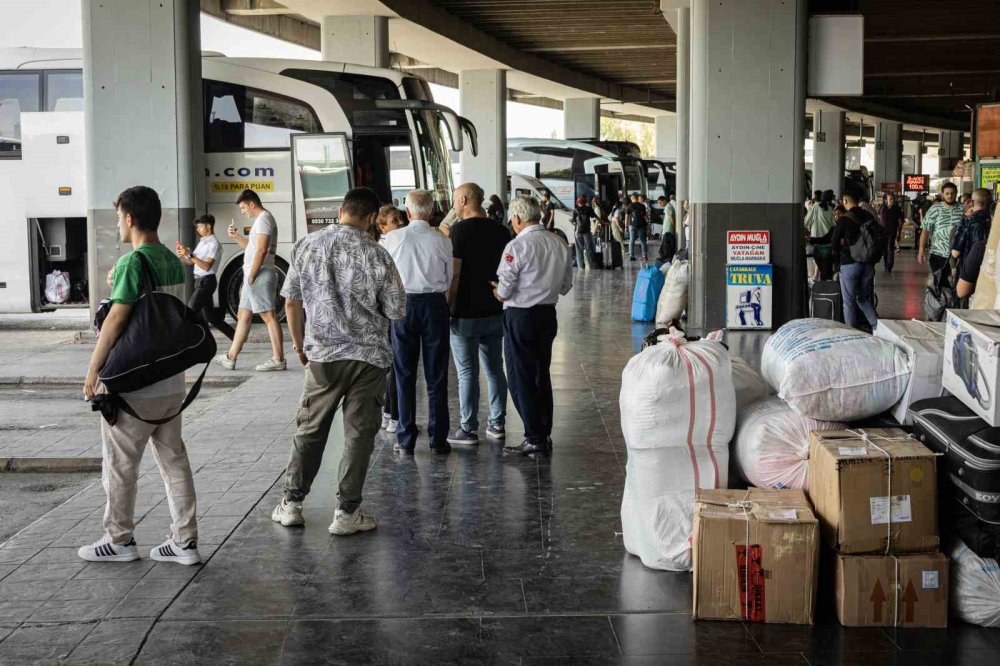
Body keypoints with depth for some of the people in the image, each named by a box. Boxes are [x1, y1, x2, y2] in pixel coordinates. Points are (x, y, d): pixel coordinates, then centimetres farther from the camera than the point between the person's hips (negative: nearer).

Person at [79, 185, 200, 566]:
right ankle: (184, 541, 14)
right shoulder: (174, 262, 7)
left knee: (120, 465, 7)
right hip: (171, 381, 7)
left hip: (134, 386, -7)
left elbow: (116, 319, -18)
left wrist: (93, 369, -11)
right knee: (174, 460, 11)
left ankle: (119, 541, 18)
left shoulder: (132, 262, -16)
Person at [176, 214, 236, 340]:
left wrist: (190, 255, -23)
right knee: (209, 316, 11)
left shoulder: (214, 244, -11)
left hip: (207, 281, -9)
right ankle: (235, 337, 19)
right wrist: (182, 256, -3)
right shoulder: (202, 242, 16)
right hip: (199, 281, 9)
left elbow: (207, 266, -20)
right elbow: (190, 262, 17)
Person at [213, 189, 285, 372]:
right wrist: (236, 236, 14)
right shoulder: (260, 220, 20)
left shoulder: (264, 219, -12)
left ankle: (278, 359, -9)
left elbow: (261, 249, -20)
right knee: (243, 315, 13)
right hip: (254, 275, 11)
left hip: (260, 275, -11)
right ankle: (231, 357, 19)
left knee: (269, 316, -10)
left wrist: (251, 276, -19)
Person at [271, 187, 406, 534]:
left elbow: (291, 300, 5)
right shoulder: (376, 255, -10)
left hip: (321, 353, 3)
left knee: (310, 428, 15)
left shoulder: (306, 245, -1)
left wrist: (299, 345, 17)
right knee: (359, 432, 6)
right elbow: (396, 311, -5)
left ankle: (291, 502, 19)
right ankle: (347, 512, 8)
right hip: (368, 354, -2)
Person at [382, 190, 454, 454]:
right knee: (436, 375, 7)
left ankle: (405, 440, 10)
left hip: (403, 304, 0)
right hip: (435, 304, 0)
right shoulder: (442, 241, -6)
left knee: (404, 374, 8)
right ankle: (438, 439, 10)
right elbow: (449, 278, 2)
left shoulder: (394, 238, -6)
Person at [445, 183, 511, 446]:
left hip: (466, 313, -6)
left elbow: (454, 275, -16)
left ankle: (469, 429, 4)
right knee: (495, 369, 13)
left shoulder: (461, 229, -13)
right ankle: (497, 424, 19)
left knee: (467, 373, 0)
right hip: (494, 311, 6)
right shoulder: (500, 230, 6)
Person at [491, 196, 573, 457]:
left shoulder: (517, 246, -17)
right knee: (542, 374, 16)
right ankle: (544, 435, 21)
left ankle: (534, 439, 4)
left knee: (521, 378, 3)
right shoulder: (560, 245, 3)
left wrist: (499, 294, 5)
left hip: (520, 316, -6)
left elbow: (504, 291, -16)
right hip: (548, 313, 6)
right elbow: (565, 286, 11)